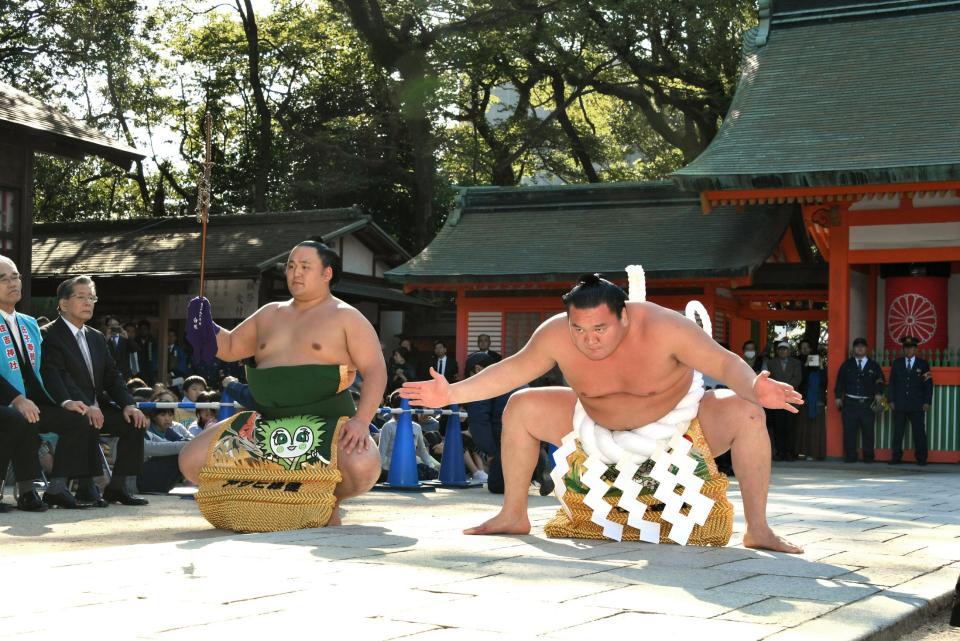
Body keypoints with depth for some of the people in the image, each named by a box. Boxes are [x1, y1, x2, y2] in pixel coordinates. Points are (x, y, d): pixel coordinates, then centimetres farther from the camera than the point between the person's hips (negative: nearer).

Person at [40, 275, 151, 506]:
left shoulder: (97, 338, 19)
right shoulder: (49, 335, -7)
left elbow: (112, 376, 13)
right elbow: (57, 377, -21)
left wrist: (128, 405, -7)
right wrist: (86, 406, -34)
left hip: (97, 406, 7)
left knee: (135, 421, -13)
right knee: (87, 423, -36)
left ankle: (117, 485, -7)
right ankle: (87, 486, -28)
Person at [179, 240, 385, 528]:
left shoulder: (346, 317, -1)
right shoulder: (270, 314, 16)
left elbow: (375, 371, -9)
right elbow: (230, 348, 26)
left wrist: (361, 421, -23)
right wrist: (207, 333, 3)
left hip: (326, 420, -5)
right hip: (267, 421, 5)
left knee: (363, 467, -36)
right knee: (191, 460, -7)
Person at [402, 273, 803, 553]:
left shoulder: (662, 327, -34)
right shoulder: (556, 334, -24)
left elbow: (724, 362, -30)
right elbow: (513, 370, -11)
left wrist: (753, 388, -52)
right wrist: (452, 393, -19)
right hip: (602, 428, 4)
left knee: (745, 414, -30)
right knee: (521, 407, -6)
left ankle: (757, 530, -19)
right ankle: (513, 516, 7)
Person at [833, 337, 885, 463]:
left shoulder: (873, 365, 10)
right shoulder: (847, 365, 11)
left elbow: (880, 381, 7)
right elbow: (840, 381, 9)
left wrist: (879, 393, -11)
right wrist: (838, 397, 0)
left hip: (867, 404, 0)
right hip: (850, 404, 1)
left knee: (868, 431, 1)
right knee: (849, 431, 0)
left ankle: (868, 457, 7)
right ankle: (850, 456, 5)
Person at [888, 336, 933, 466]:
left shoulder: (923, 364, 6)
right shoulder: (897, 363, 10)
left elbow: (929, 385, 5)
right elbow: (892, 383, 9)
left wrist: (927, 402, -3)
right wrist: (891, 400, 1)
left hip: (917, 406, -1)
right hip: (899, 405, 1)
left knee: (919, 432, -2)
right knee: (898, 432, 1)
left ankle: (921, 458, 4)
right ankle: (896, 457, 6)